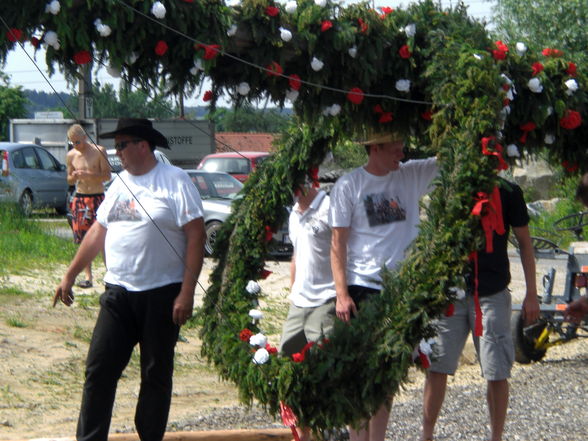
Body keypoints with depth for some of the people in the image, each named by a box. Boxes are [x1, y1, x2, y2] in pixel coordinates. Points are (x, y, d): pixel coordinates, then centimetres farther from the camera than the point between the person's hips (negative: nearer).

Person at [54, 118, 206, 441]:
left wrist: (187, 293, -18)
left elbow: (196, 237, -13)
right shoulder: (120, 183, 12)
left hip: (161, 295, -6)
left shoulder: (174, 181, -9)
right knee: (98, 371, 1)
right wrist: (70, 275, 19)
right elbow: (98, 232, 21)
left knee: (156, 375, 5)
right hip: (118, 293, 6)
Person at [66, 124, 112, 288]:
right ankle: (88, 277, 6)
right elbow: (69, 180, 15)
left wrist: (88, 174, -19)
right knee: (83, 240, 2)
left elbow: (107, 176, -6)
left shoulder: (99, 151, -4)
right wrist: (74, 177, -8)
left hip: (97, 198, -4)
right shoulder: (71, 155, 7)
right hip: (79, 199, 4)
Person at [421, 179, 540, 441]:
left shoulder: (507, 193, 0)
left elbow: (524, 243, 5)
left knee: (497, 373, 0)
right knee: (437, 367, 0)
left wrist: (531, 294, 1)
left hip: (492, 294, -1)